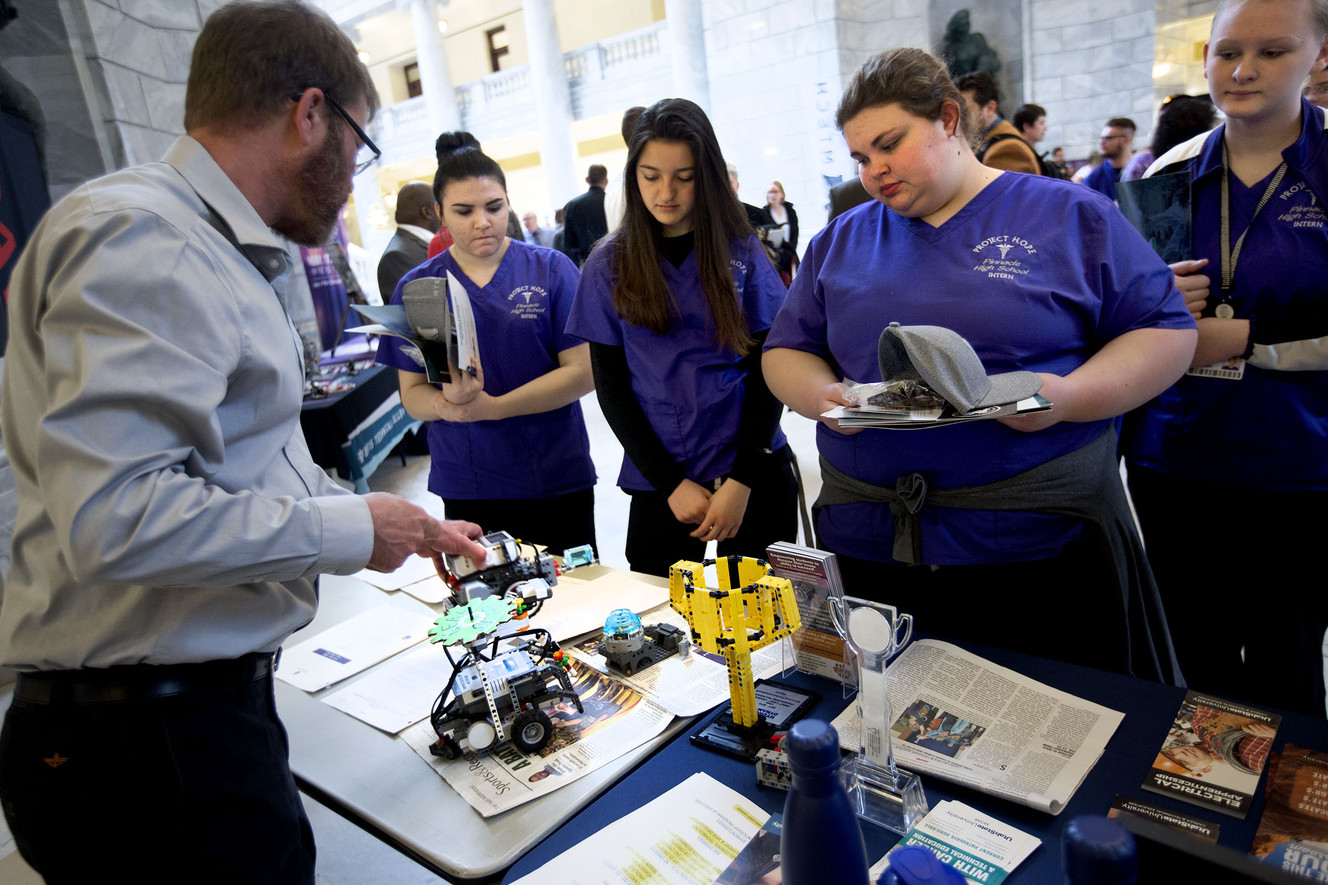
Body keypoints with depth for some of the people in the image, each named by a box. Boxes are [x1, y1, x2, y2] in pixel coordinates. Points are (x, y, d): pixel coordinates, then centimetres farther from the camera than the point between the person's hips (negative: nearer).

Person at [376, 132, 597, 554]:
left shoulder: (551, 270, -1)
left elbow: (581, 372, -7)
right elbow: (411, 393, 5)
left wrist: (489, 407, -16)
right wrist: (445, 403, -19)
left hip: (558, 479, -1)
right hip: (466, 486, 1)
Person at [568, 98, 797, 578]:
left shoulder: (741, 252, 1)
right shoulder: (609, 267, 1)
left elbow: (767, 370, 0)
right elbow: (610, 386, 1)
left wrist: (742, 480, -9)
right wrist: (670, 482, -8)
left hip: (755, 472, 0)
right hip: (658, 481, 0)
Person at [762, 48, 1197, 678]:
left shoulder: (1071, 215, 3)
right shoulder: (839, 241, 13)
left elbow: (1167, 332, 1)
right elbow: (786, 351, 13)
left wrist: (1071, 396, -17)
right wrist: (821, 396, -9)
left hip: (1042, 543, -2)